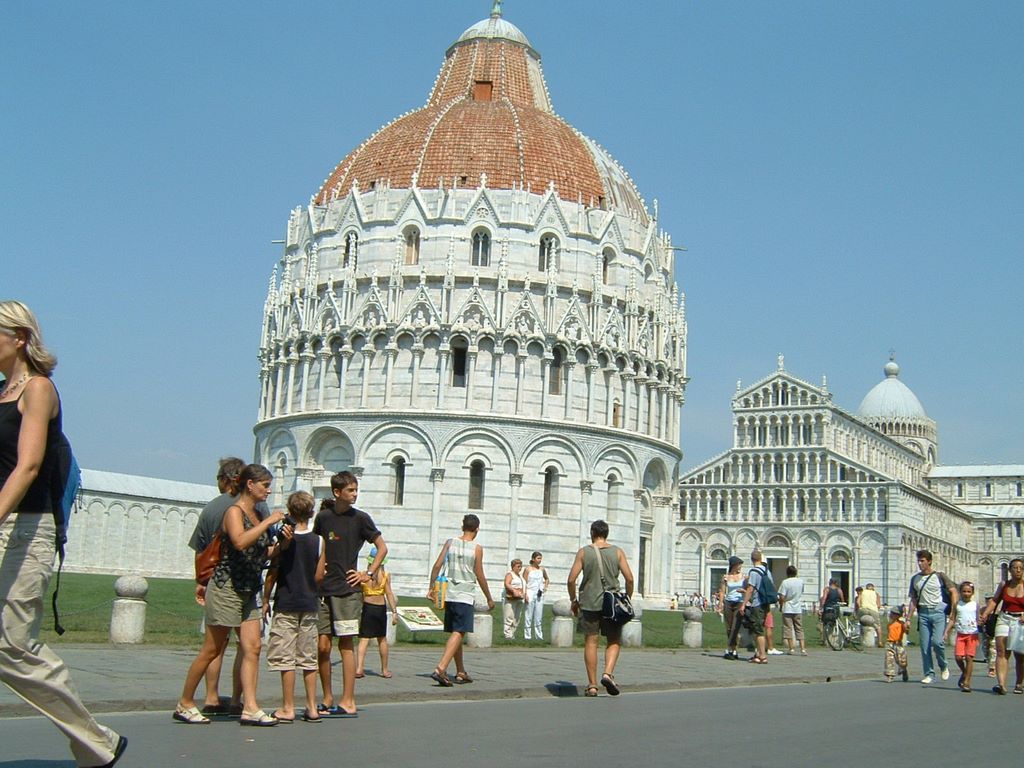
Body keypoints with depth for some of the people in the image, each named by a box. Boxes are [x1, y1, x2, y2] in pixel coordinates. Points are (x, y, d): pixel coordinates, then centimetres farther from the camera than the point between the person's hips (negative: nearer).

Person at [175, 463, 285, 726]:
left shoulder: (258, 515, 12)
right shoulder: (234, 511, -11)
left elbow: (264, 554, 18)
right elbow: (240, 541, -31)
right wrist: (268, 522, -23)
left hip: (249, 592, 8)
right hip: (226, 588, -8)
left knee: (252, 647, -2)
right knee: (212, 650, 0)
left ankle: (250, 708, -3)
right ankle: (184, 705, 13)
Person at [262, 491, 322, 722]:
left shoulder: (283, 539, -8)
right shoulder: (318, 541, -1)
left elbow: (272, 572, -6)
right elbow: (320, 575, 4)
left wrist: (265, 600, 4)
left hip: (286, 605, -3)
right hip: (310, 604, 3)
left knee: (285, 658, 1)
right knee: (308, 658, 10)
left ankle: (288, 708, 2)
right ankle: (312, 707, 12)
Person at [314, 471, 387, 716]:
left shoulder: (360, 518, -1)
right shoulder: (323, 516, 8)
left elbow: (382, 548, 4)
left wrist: (368, 574, -3)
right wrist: (315, 574, 10)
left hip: (347, 589, -4)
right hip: (323, 590, 4)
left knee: (346, 645, -4)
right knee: (322, 645, 3)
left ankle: (348, 702, -1)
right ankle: (328, 700, 15)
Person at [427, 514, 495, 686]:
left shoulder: (450, 542, 6)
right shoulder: (477, 548, -5)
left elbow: (437, 565, 3)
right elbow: (480, 577, -4)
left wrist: (431, 588, 12)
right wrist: (489, 599, 6)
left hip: (449, 594, 6)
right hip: (465, 596, -6)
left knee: (457, 633, 16)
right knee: (458, 633, -9)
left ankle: (461, 672, 25)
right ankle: (440, 669, -24)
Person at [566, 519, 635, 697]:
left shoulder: (584, 552, 1)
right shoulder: (617, 552, 3)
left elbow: (571, 579, -5)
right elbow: (629, 579, -3)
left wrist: (573, 600, 9)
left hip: (589, 603, 0)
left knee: (591, 643, 6)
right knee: (614, 641, 12)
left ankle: (592, 685, 5)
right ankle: (608, 673, -11)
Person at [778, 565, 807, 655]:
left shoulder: (785, 582, -11)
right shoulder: (800, 581, 3)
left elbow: (782, 597, -14)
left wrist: (781, 605, 3)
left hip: (787, 609, -4)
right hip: (798, 609, 4)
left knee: (788, 629, 3)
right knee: (799, 629, 7)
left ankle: (791, 649, 2)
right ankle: (803, 649, -2)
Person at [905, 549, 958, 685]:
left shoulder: (939, 576, 2)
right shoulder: (915, 579, 14)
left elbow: (953, 591, 2)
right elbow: (913, 600, 17)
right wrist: (908, 619, 11)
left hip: (938, 612, -4)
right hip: (923, 613, 4)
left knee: (936, 641, -18)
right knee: (925, 645, 0)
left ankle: (943, 667, 7)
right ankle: (929, 674, 8)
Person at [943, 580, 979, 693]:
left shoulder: (975, 605, 4)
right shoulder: (957, 605, 7)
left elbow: (978, 621, 5)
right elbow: (951, 619, 7)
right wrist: (946, 633, -2)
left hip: (972, 634, -2)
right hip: (960, 634, 2)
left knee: (969, 657, -7)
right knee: (958, 657, -7)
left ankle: (967, 682, 0)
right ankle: (964, 673, 24)